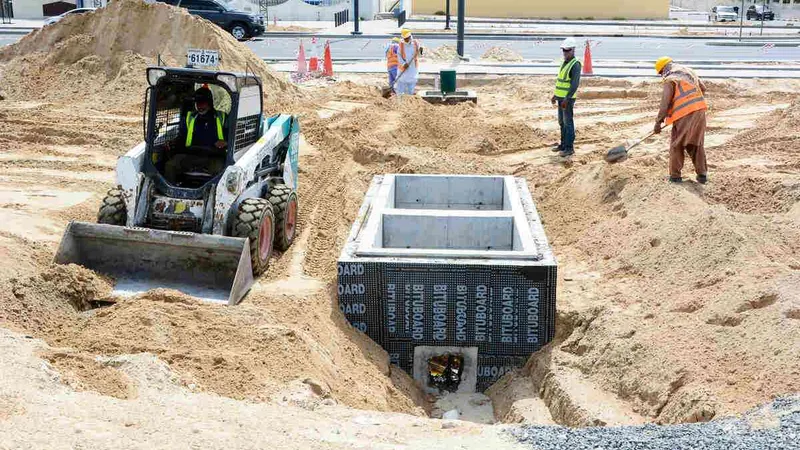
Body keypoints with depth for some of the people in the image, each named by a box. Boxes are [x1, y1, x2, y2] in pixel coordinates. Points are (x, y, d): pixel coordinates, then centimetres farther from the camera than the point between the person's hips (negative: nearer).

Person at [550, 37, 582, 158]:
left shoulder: (575, 64, -15)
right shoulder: (564, 63, 14)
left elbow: (575, 84, -22)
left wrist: (566, 99, -27)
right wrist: (555, 95, 21)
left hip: (568, 99, -9)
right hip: (561, 97, 9)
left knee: (568, 123, -5)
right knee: (562, 122, 14)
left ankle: (569, 148, -1)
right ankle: (563, 144, 23)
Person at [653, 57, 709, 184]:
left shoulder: (670, 79, -5)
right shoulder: (689, 71, 16)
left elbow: (665, 103, -10)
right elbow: (703, 88, 20)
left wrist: (658, 122, -5)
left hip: (684, 114, -6)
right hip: (699, 111, 6)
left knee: (677, 145, 8)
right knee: (697, 144, 16)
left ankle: (675, 175, 11)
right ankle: (702, 174, 16)